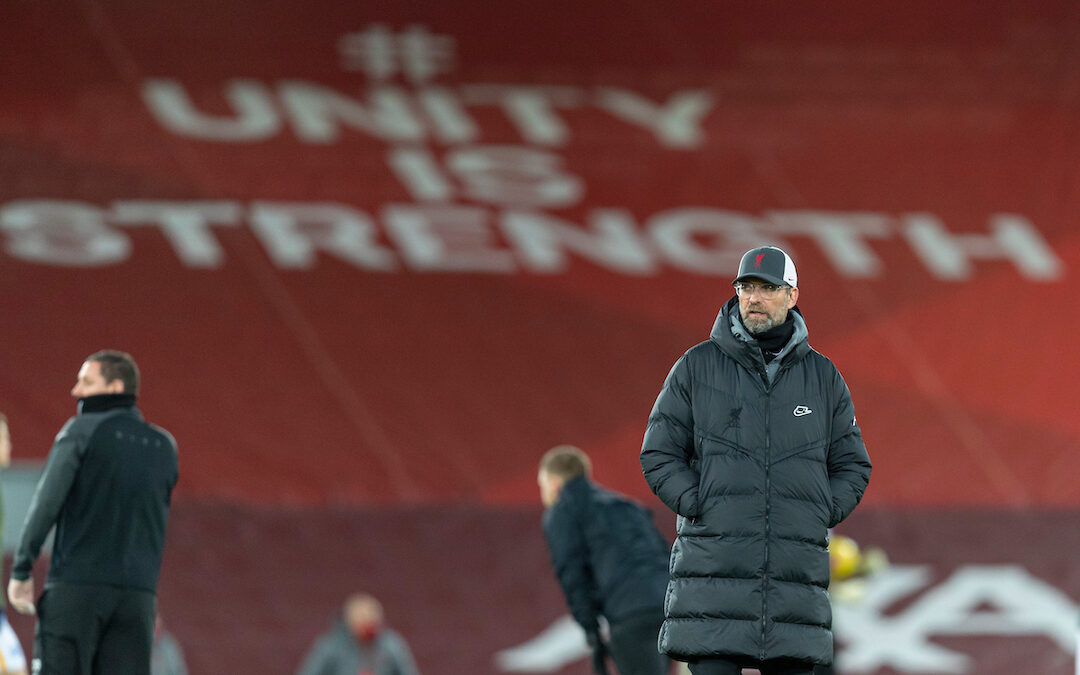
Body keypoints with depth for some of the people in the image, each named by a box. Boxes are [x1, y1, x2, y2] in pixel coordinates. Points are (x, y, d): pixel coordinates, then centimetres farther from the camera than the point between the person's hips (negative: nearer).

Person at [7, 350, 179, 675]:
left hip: (77, 586, -4)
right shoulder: (164, 445, 15)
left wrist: (21, 571, -7)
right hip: (139, 592, 5)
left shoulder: (82, 430, -1)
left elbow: (47, 500, -9)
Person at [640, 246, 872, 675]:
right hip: (713, 568, -2)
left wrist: (817, 517, 0)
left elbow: (853, 467, 16)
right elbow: (658, 457, 6)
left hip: (796, 572, 2)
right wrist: (702, 508, -8)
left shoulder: (823, 377, 12)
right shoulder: (697, 367, 6)